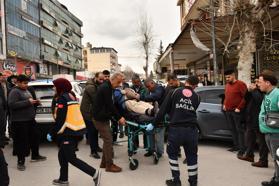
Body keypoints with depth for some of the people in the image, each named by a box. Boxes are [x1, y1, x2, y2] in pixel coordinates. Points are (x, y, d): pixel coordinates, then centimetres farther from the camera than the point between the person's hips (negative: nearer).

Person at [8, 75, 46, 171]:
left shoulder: (26, 90, 15)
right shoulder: (14, 92, -12)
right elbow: (12, 104, -25)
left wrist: (35, 102, 3)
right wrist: (28, 102, -26)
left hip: (30, 119, 9)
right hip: (20, 121, -9)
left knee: (34, 138, 17)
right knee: (21, 141, -3)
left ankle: (35, 156, 34)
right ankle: (20, 162, 9)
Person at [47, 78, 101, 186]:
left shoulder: (62, 98, -13)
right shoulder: (71, 96, 14)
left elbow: (60, 120, -17)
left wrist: (52, 134, -8)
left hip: (69, 132, -9)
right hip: (77, 130, 9)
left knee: (71, 158, -1)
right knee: (62, 155, 19)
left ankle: (94, 173, -2)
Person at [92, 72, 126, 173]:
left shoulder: (107, 87, 13)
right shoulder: (105, 88, -19)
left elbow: (110, 104, 16)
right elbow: (110, 105, -21)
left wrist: (117, 117, 10)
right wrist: (119, 117, -13)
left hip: (103, 117, 10)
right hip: (100, 118, -10)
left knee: (107, 140, 14)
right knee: (108, 141, -6)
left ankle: (104, 162, 23)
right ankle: (109, 165, 1)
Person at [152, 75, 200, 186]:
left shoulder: (174, 92, 4)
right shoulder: (196, 97, 12)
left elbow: (163, 110, 0)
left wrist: (154, 124, 7)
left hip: (176, 129, -2)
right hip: (192, 130, 2)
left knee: (172, 154, 18)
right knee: (192, 156, 17)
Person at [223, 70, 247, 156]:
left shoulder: (240, 84, -10)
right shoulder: (227, 85, 14)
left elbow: (245, 97, -15)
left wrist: (239, 108, -16)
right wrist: (224, 104, 13)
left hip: (237, 111, -8)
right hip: (228, 111, 8)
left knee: (240, 130, -4)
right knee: (233, 129, 13)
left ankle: (242, 149, -1)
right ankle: (236, 145, 23)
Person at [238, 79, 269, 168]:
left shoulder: (264, 92, -14)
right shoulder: (254, 91, 16)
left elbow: (259, 100, -31)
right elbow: (246, 99, 16)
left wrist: (254, 90, -20)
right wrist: (249, 91, 1)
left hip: (259, 121, -10)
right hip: (251, 120, 10)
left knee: (262, 141, -3)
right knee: (249, 138, 21)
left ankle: (263, 161, 3)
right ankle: (249, 155, 36)